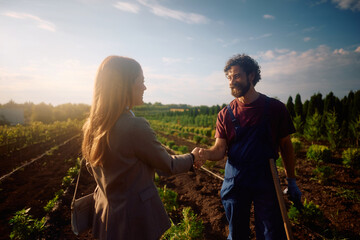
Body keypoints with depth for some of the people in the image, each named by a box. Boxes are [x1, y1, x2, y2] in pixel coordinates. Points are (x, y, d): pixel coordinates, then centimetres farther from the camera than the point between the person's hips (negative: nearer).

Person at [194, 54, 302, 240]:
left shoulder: (275, 108, -3)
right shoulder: (225, 114, 0)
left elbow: (285, 145, 4)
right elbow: (220, 149, -5)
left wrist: (291, 181, 5)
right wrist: (205, 154, -28)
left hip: (266, 183, -1)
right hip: (235, 184, 2)